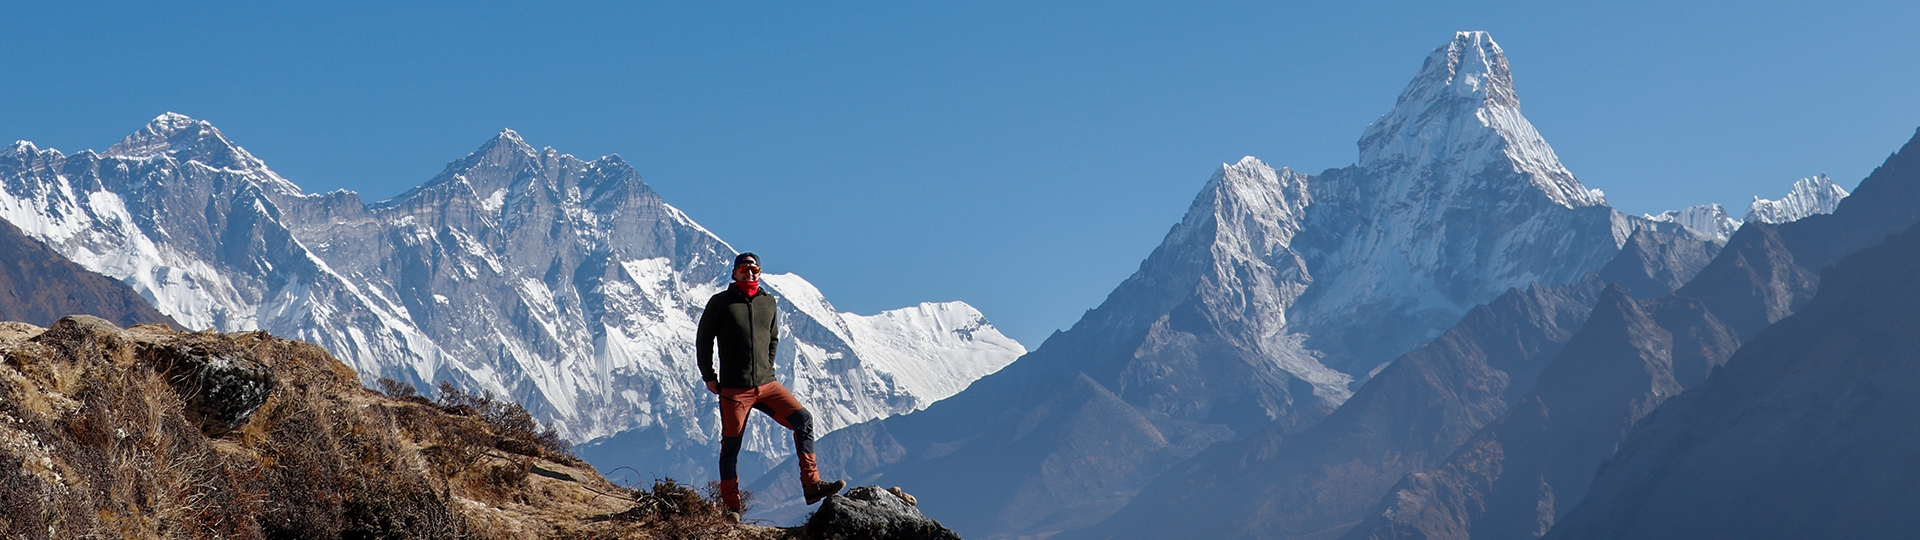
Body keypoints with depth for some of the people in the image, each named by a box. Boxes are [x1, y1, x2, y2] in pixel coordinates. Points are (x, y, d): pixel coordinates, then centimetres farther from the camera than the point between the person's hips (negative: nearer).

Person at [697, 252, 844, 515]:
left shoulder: (768, 303, 10)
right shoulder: (720, 303, -3)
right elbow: (703, 341, 2)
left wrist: (768, 368, 13)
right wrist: (709, 377, -1)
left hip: (767, 385, 4)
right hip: (734, 389, -4)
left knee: (803, 419, -8)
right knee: (731, 445, 1)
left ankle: (811, 486, -8)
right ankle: (730, 508, 10)